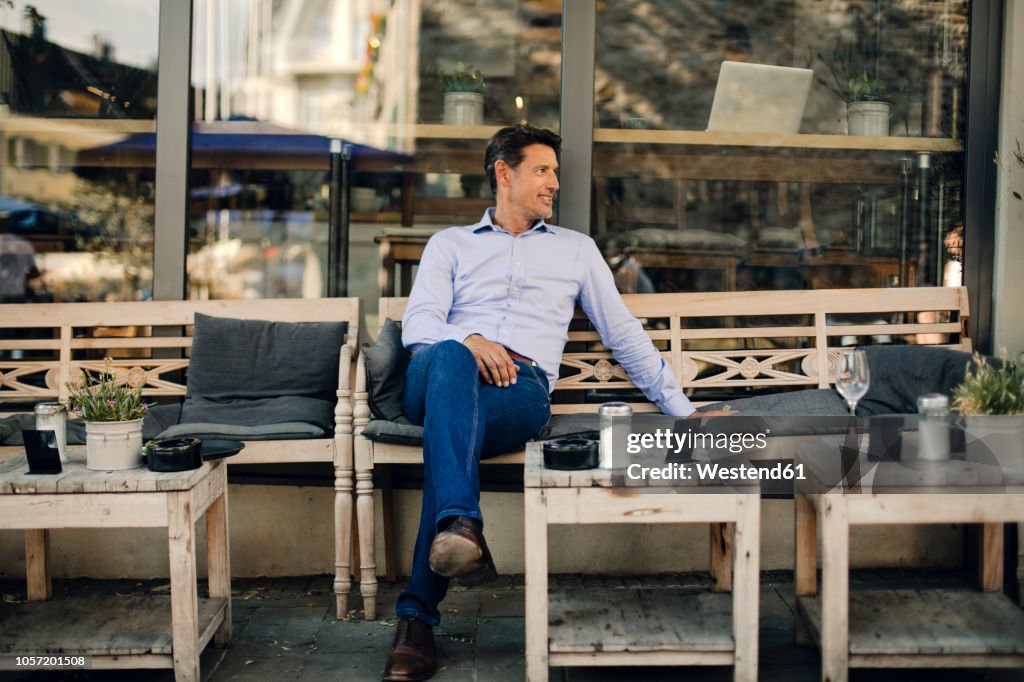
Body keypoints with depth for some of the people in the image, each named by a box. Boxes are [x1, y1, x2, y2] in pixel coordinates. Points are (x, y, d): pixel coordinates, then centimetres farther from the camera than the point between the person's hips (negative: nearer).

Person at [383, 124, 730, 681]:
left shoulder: (576, 249, 28)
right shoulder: (450, 244, 25)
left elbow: (624, 334, 26)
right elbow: (417, 323, 9)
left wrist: (682, 411, 20)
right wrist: (469, 341, -14)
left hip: (522, 387, 0)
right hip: (441, 375, 0)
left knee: (458, 422, -37)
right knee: (449, 360, -39)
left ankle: (418, 615, -42)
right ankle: (461, 528, -58)